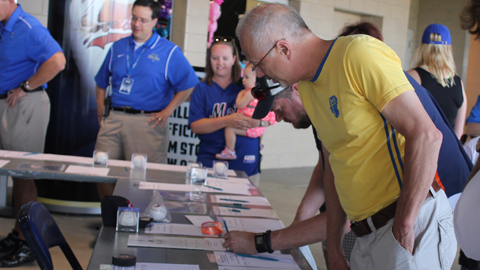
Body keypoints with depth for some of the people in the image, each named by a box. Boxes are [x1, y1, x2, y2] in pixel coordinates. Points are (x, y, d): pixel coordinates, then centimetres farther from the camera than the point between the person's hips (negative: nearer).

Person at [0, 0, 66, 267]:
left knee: (23, 175, -3)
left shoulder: (28, 28, -15)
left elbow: (57, 61, -28)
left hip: (24, 105, -9)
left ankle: (27, 245, 6)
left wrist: (25, 88, -19)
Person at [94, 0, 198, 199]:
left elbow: (188, 84, -2)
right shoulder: (118, 47, 15)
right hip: (114, 119, 5)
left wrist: (167, 111, -7)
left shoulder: (169, 51, 1)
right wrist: (100, 106, 11)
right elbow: (102, 81, 23)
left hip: (147, 122, -4)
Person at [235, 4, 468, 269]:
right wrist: (334, 249, 13)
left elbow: (426, 135, -20)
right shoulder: (306, 87, 11)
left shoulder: (359, 52, -15)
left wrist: (404, 226, -18)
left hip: (414, 221, -8)